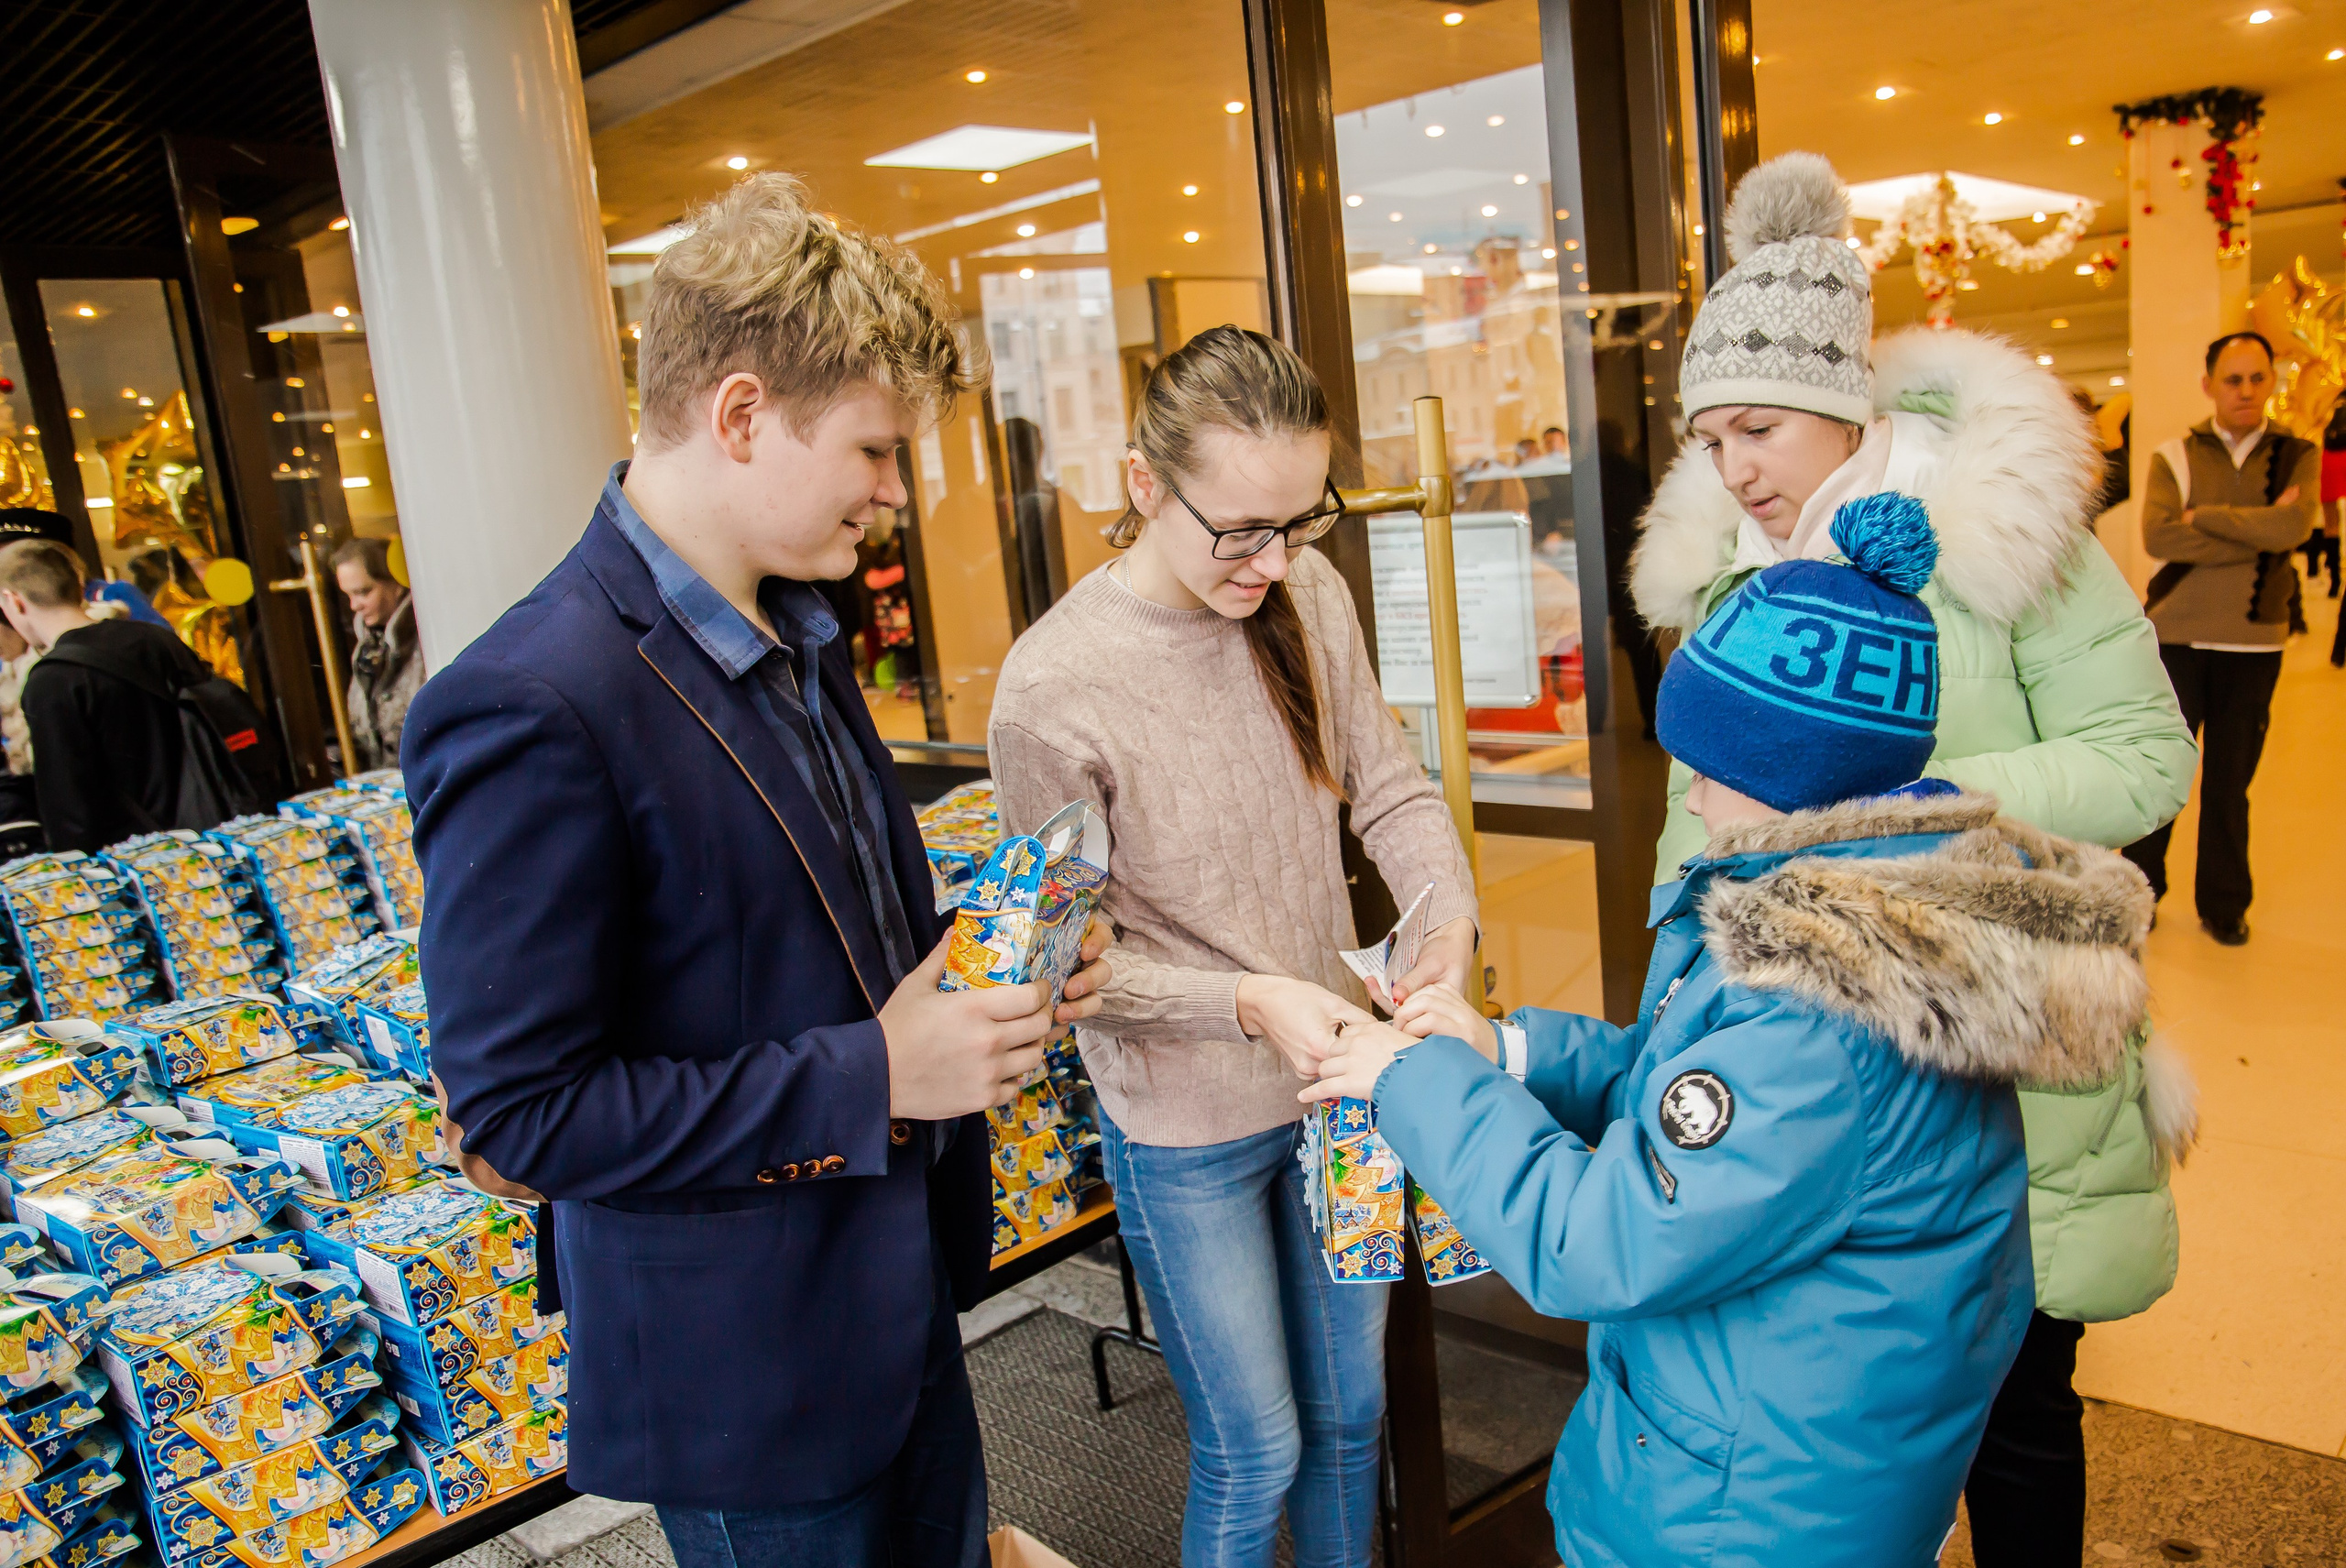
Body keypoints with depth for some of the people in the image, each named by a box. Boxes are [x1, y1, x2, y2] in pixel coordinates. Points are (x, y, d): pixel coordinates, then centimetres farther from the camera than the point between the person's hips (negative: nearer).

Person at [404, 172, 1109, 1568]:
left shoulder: (796, 635, 3)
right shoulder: (535, 710, -26)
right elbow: (519, 1108, -24)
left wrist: (975, 974, -4)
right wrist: (871, 1076, -25)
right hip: (748, 1373, -8)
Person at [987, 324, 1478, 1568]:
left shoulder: (1308, 595, -9)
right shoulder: (1053, 688, -23)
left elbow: (1389, 787, 0)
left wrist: (1449, 913, -18)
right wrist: (1251, 1003, -27)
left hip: (1334, 1077, 5)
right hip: (1187, 1134, -5)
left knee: (1348, 1413, 23)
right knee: (1252, 1456, 13)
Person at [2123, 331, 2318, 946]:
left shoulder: (2297, 455, 5)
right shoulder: (2174, 456, 2)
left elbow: (2292, 527, -15)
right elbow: (2159, 537, -15)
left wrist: (2202, 515, -13)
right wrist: (2258, 533, -15)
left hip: (2254, 641, 1)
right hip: (2177, 636, -1)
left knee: (2229, 782, 8)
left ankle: (2223, 903, 21)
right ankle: (2141, 890, 21)